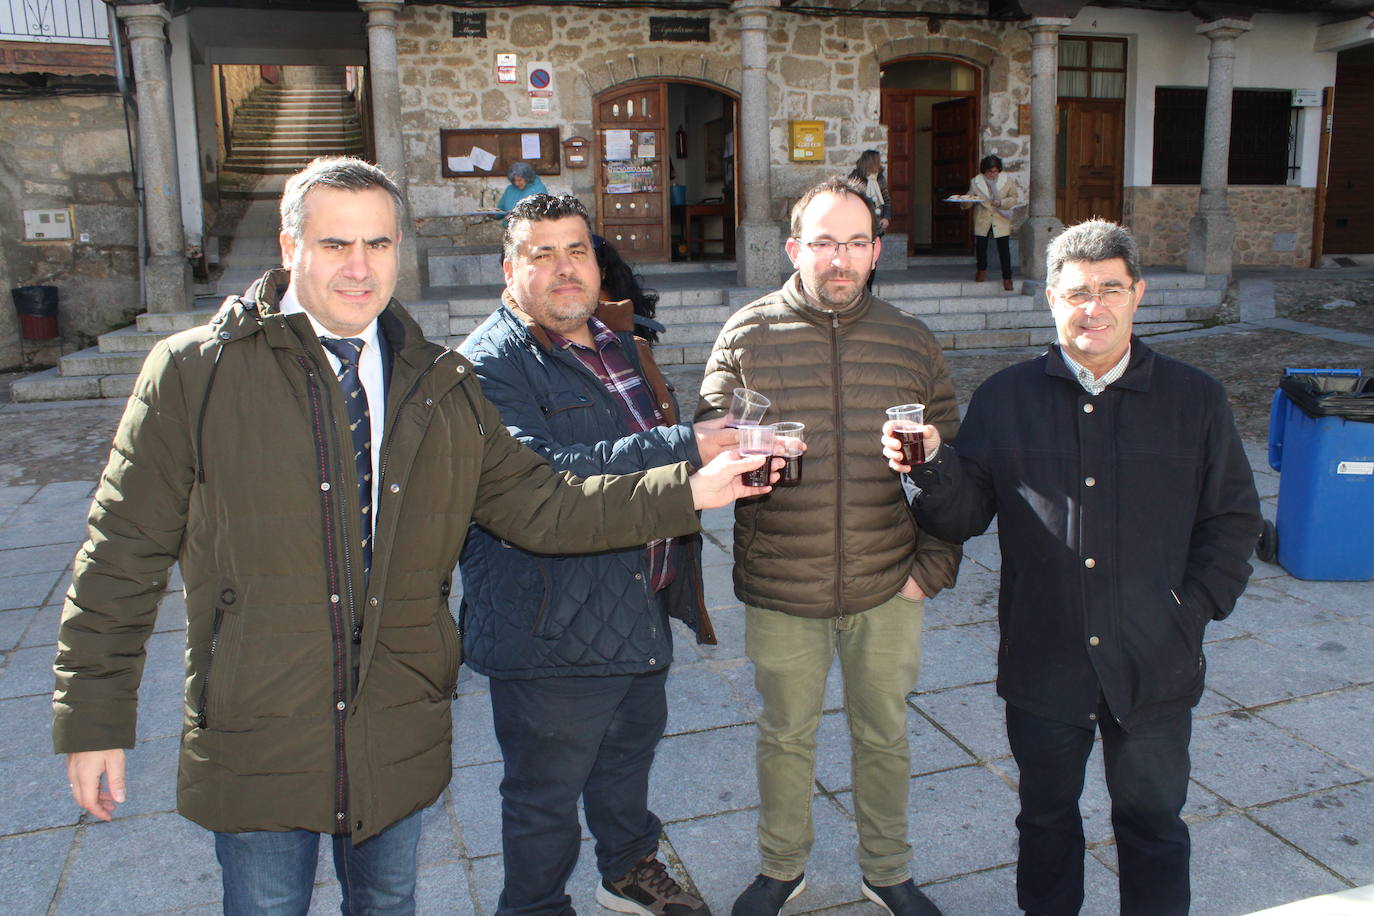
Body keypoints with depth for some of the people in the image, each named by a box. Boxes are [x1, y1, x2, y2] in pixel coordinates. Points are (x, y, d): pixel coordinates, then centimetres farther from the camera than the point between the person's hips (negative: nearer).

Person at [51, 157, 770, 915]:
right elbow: (123, 554, -6)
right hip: (255, 739, -2)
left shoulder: (440, 387, 2)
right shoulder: (193, 371, -8)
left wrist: (689, 489, -11)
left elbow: (538, 505, -2)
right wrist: (93, 720, -6)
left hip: (399, 733, 3)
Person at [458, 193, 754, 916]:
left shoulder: (617, 340, 10)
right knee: (546, 791, 9)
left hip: (641, 609, 8)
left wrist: (727, 451, 6)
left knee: (631, 746, 27)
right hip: (553, 631, -8)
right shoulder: (492, 362, -17)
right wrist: (684, 447, -35)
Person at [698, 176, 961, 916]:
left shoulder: (911, 342, 1)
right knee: (786, 736, 17)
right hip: (780, 588, -1)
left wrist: (934, 567, 0)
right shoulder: (747, 335, -4)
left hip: (889, 586, 2)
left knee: (884, 736, 18)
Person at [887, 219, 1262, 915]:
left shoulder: (1195, 399, 0)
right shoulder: (1005, 399, -1)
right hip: (1042, 665, 1)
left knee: (1152, 822, 17)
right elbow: (964, 517, -4)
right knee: (1046, 815, 19)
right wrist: (932, 466, -23)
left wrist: (1193, 609, -7)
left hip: (1154, 668, 0)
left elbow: (1233, 518, 4)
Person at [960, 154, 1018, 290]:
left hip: (1001, 220, -1)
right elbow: (969, 201, 0)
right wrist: (964, 202, -23)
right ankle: (982, 269, 34)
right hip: (982, 220, 1)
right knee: (980, 247, 4)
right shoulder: (976, 182, -3)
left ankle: (1007, 278, 8)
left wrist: (1001, 203, -16)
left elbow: (1013, 199, 3)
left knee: (1004, 249, -3)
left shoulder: (1007, 180, -3)